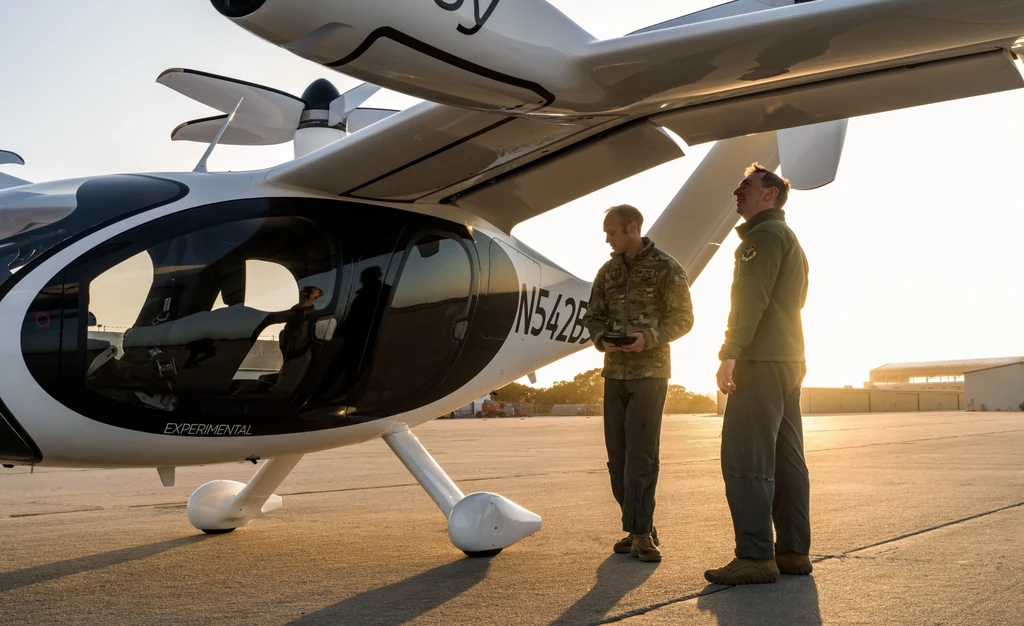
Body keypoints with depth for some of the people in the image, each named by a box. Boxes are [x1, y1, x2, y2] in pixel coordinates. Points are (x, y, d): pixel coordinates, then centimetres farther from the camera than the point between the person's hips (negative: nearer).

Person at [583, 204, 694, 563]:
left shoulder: (666, 269, -3)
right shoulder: (608, 272, 12)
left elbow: (683, 318, -4)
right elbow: (593, 315, 14)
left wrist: (649, 338, -20)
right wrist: (601, 338, -8)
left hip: (650, 371, -5)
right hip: (614, 371, 6)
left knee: (641, 453, -10)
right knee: (617, 454, 5)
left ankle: (639, 532, -7)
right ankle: (640, 528, 14)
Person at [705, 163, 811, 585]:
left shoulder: (764, 234, -8)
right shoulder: (791, 241, 25)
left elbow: (751, 297, -19)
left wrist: (730, 354, -22)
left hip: (761, 361, -11)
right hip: (789, 361, 11)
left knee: (744, 460, -12)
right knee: (786, 459, 9)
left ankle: (755, 557, -13)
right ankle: (793, 551, 11)